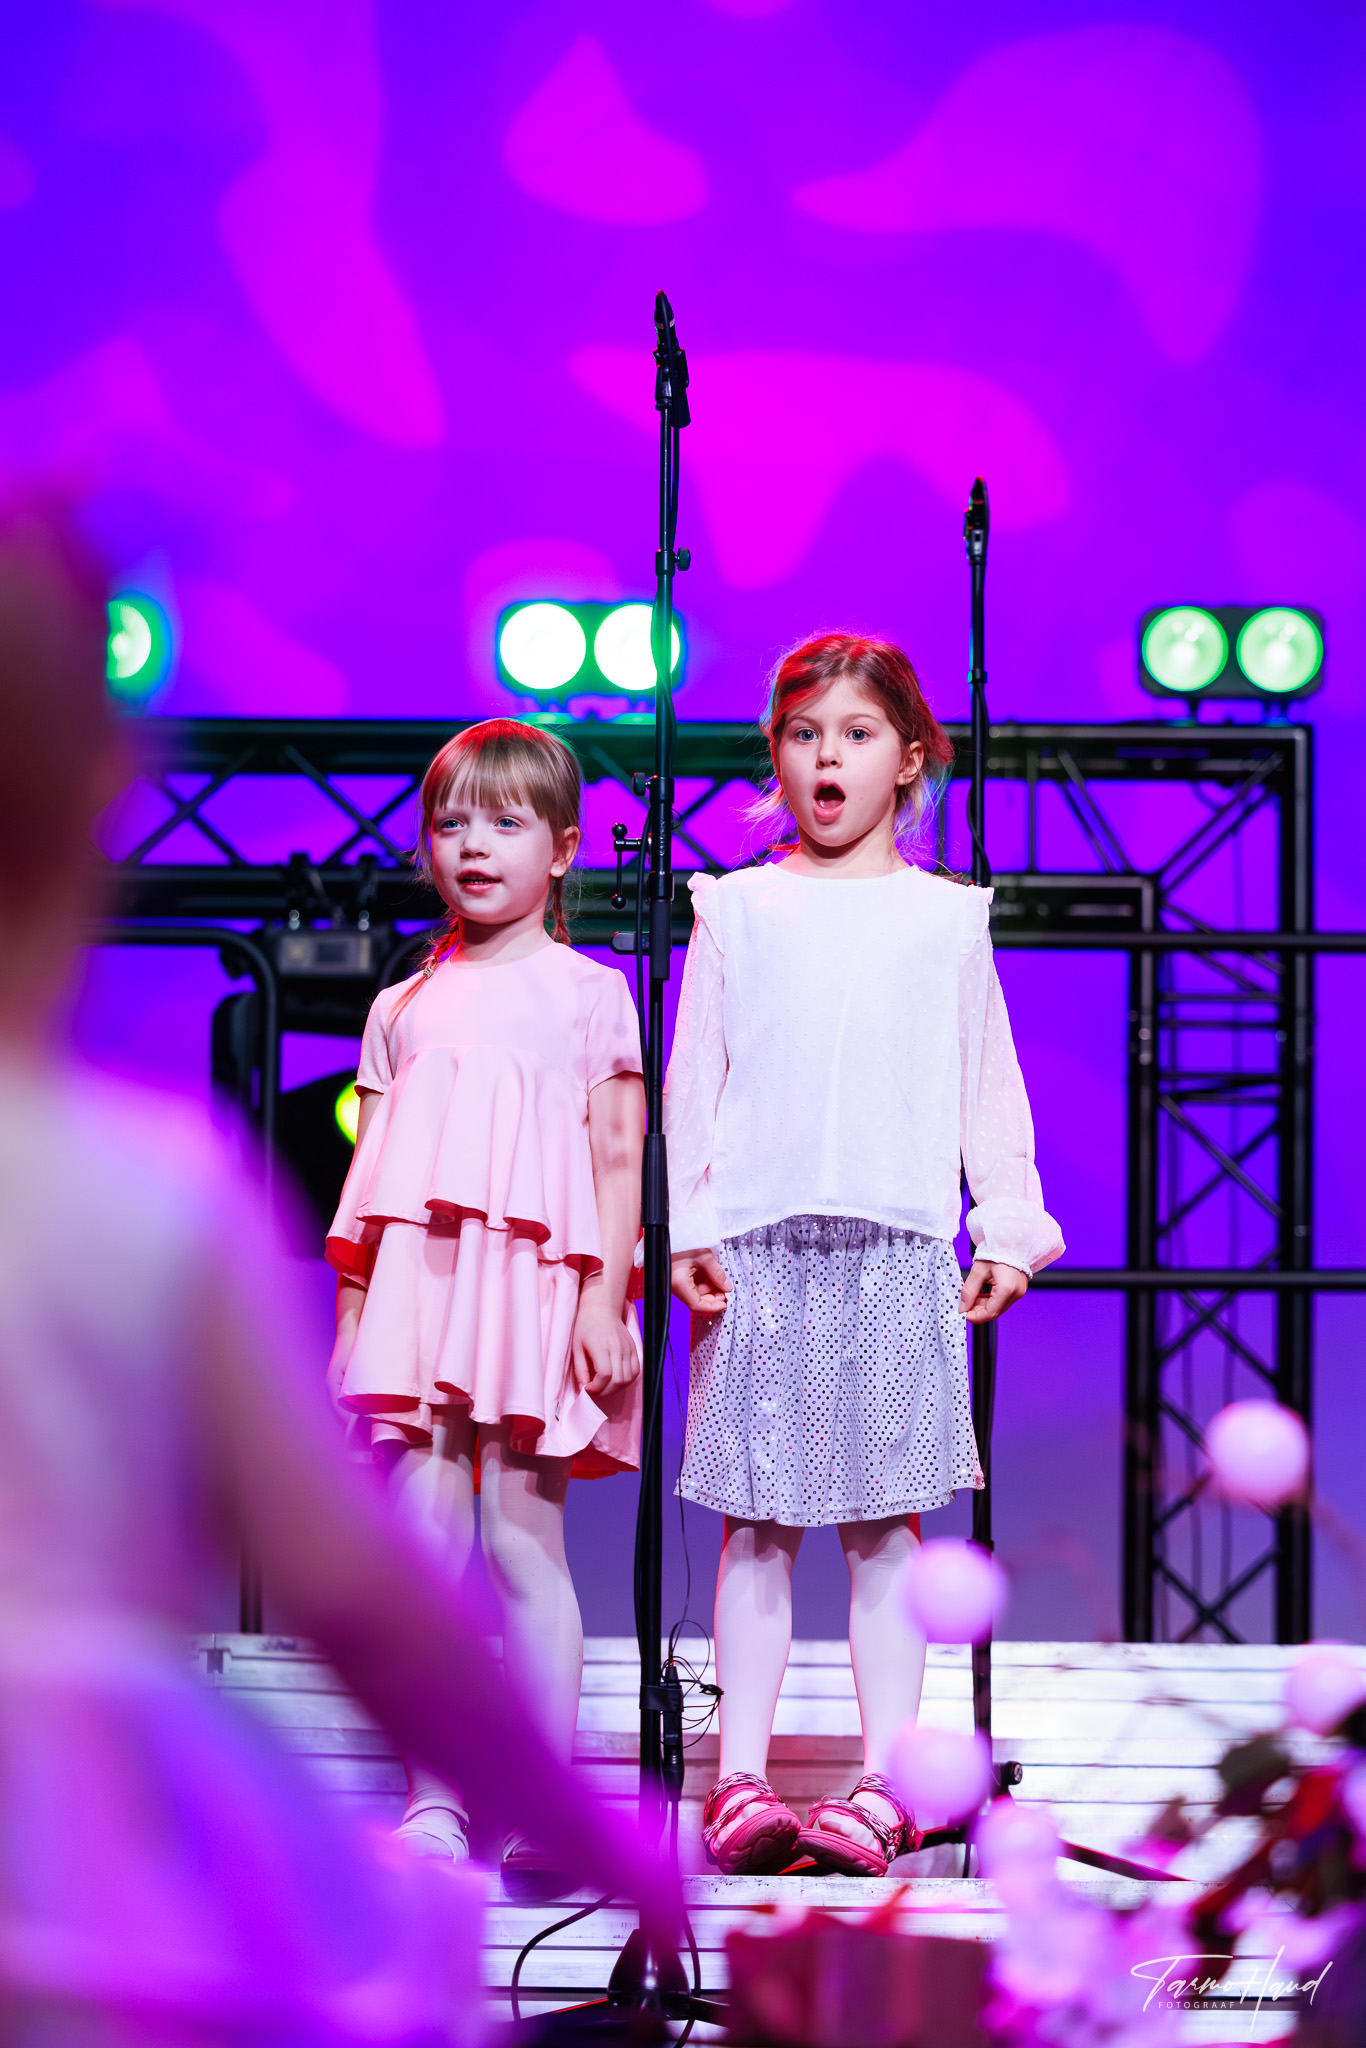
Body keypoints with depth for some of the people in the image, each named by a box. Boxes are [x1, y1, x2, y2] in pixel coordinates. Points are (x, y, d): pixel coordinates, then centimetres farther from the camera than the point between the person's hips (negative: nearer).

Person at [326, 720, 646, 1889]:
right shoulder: (404, 1006, 17)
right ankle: (431, 1803, -1)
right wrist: (350, 1310, 10)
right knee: (423, 1545, -3)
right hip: (419, 1284, 3)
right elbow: (369, 1174, 17)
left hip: (536, 1282, -3)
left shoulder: (589, 993, 8)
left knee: (522, 1538, -5)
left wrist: (605, 1298, -8)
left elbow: (620, 1159, 2)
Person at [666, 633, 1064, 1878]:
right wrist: (682, 1226, 1)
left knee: (885, 1523, 1)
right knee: (758, 1523, 0)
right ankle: (741, 1781, 1)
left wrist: (1009, 1228, 6)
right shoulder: (738, 910, 9)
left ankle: (882, 1784, 3)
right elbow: (692, 1081, 8)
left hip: (898, 1248, 0)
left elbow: (989, 1087, 12)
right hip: (758, 1247, 0)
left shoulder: (945, 917, 10)